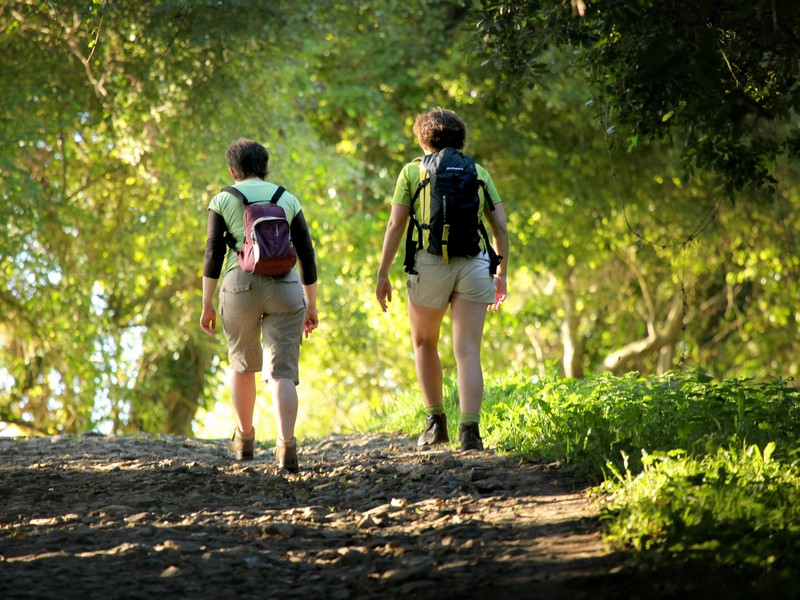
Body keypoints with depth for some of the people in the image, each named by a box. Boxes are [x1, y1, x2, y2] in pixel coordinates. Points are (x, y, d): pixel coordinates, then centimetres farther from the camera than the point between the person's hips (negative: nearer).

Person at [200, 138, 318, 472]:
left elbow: (214, 254, -2)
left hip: (240, 285, -1)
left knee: (242, 363, 21)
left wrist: (207, 305, 1)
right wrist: (311, 306, 13)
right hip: (284, 288, 1)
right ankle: (286, 445, -22)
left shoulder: (223, 201, 5)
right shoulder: (288, 201, 12)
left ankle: (245, 439, 33)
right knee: (282, 372, -3)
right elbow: (306, 255, 8)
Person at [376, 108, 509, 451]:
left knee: (424, 343, 20)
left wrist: (382, 274, 4)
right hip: (474, 265, 1)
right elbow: (500, 226, 10)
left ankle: (436, 422, 18)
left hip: (430, 264, -1)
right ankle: (470, 429, -16)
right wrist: (501, 274, 18)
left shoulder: (413, 172, 6)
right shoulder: (479, 173, 13)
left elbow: (395, 225, 1)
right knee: (467, 352, -2)